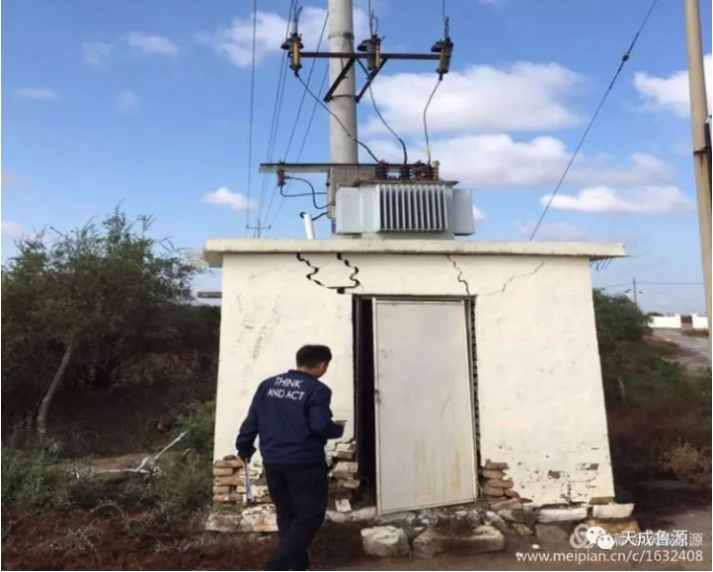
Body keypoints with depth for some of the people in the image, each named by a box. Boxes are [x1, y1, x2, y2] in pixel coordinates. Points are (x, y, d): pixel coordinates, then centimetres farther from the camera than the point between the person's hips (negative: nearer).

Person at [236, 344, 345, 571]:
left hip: (272, 463, 7)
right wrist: (339, 429, 2)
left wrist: (244, 448, 19)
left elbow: (251, 420, 6)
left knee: (287, 517, 19)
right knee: (309, 517, 7)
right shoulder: (317, 390, -12)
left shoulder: (267, 385, 6)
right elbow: (321, 426, -19)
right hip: (305, 464, -6)